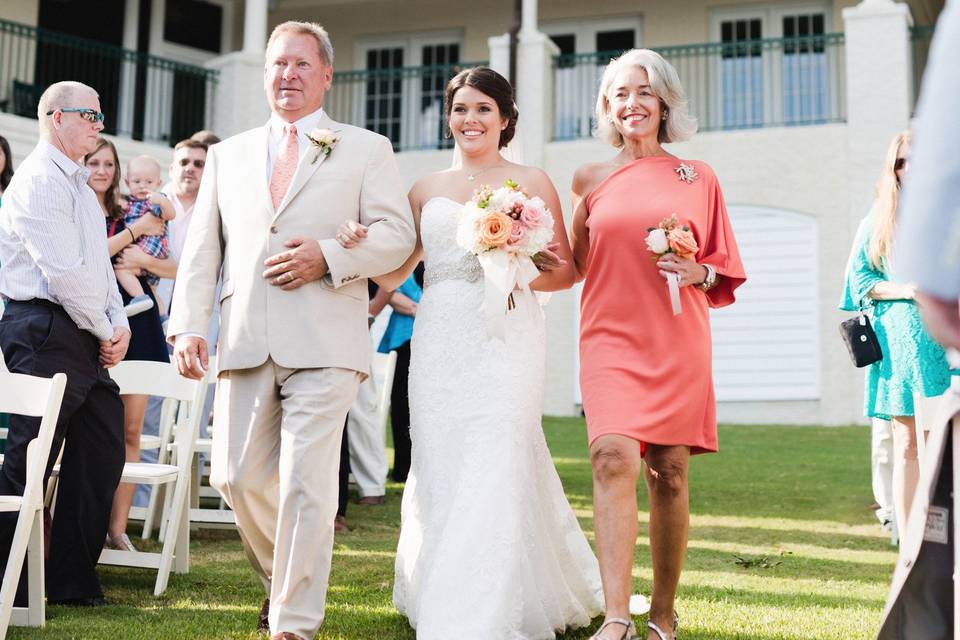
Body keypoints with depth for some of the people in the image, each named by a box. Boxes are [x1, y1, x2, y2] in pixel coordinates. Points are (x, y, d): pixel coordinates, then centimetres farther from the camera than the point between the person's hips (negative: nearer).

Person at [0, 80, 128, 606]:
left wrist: (120, 323, 6)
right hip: (45, 330, -10)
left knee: (102, 451, 9)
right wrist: (105, 331, -9)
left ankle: (73, 582, 18)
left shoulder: (77, 183, 20)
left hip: (85, 336, 10)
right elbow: (63, 272, -18)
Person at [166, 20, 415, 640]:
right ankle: (283, 579, 31)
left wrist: (328, 256, -13)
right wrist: (189, 325, 2)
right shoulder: (228, 154, 20)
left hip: (324, 342, -4)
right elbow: (202, 249, 14)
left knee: (306, 484, -8)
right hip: (245, 344, 4)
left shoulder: (367, 149, 11)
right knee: (239, 477, 4)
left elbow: (397, 235, 2)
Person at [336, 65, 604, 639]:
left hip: (506, 338, -3)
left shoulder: (532, 182, 7)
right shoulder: (427, 190, 16)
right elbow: (394, 274, 13)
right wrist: (361, 246, -7)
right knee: (439, 467, 2)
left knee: (494, 467, -10)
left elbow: (567, 270, 4)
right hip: (439, 341, 4)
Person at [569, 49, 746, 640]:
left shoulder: (698, 178, 8)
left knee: (670, 474, 3)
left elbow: (726, 270, 13)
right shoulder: (591, 179, 11)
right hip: (610, 338, 0)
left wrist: (698, 273, -8)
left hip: (677, 342, 0)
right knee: (614, 458, -18)